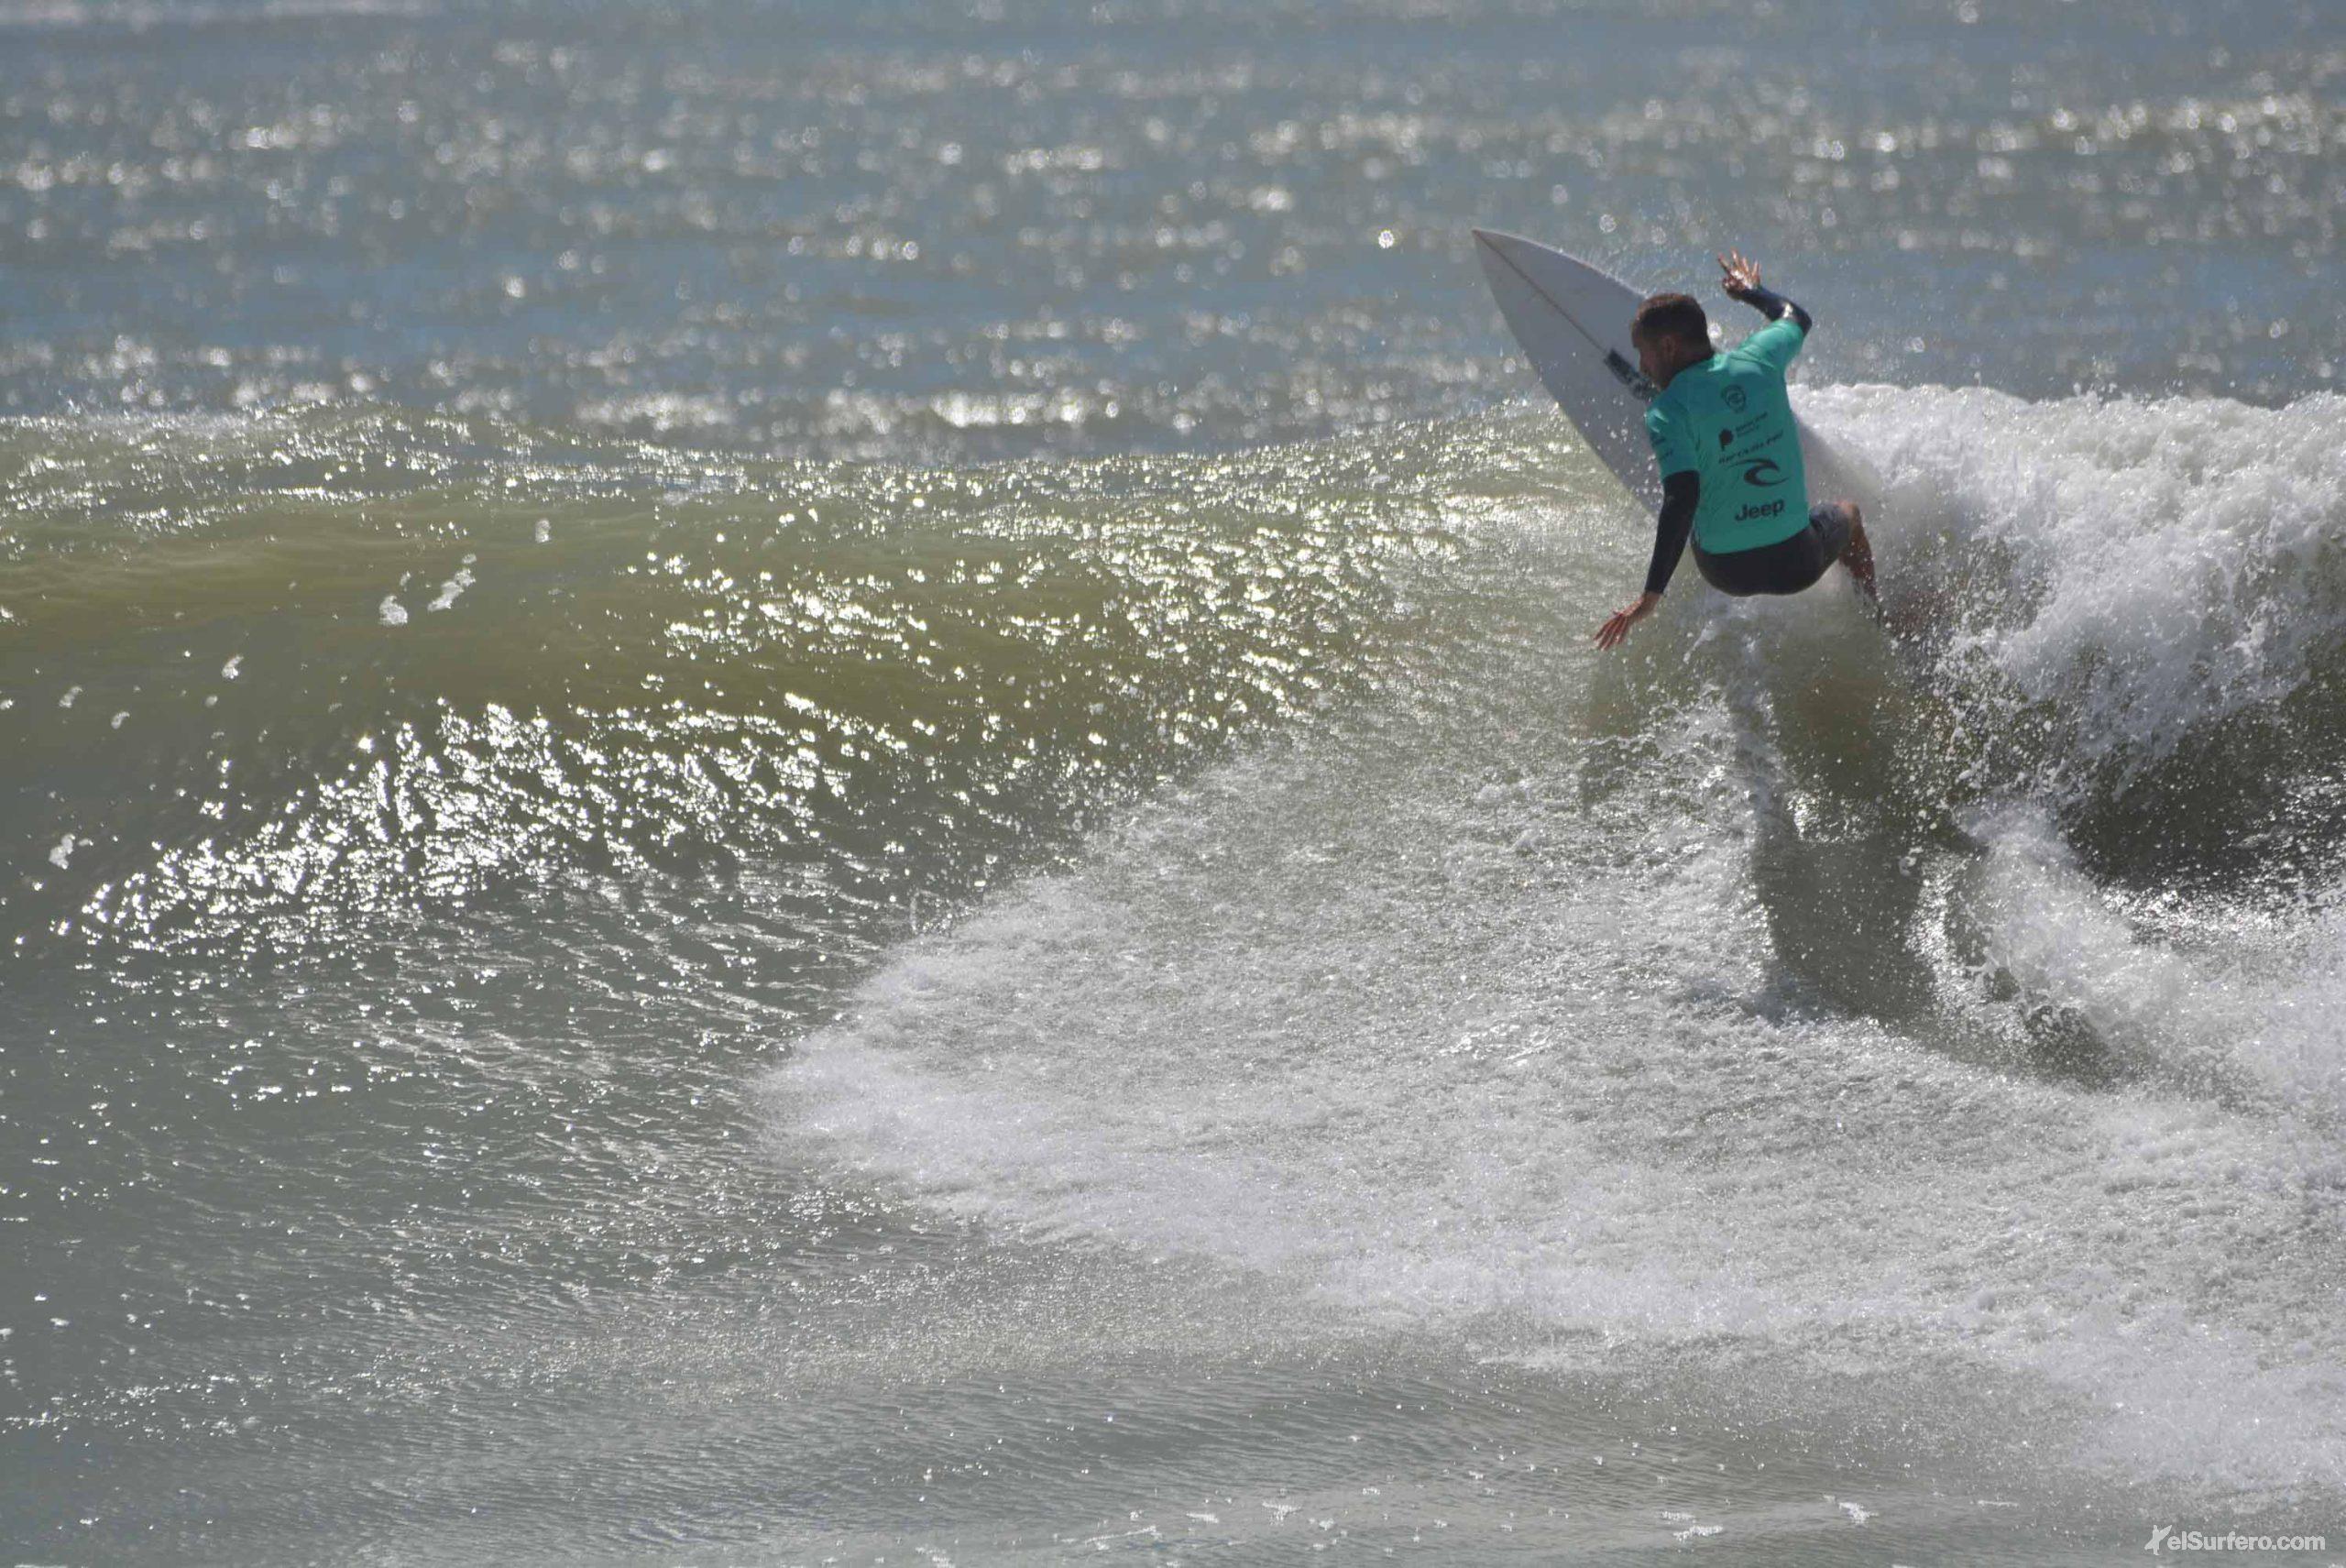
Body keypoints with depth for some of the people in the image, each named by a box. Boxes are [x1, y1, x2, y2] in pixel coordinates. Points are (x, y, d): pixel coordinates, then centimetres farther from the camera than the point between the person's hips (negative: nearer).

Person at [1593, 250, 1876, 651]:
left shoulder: (1667, 415, -16)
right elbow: (1796, 317, 18)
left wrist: (1651, 595, -28)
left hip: (1727, 572, -2)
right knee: (1846, 513, 37)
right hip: (1798, 564, 2)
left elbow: (1682, 498, -26)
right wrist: (1750, 291, 40)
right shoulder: (1757, 359, -5)